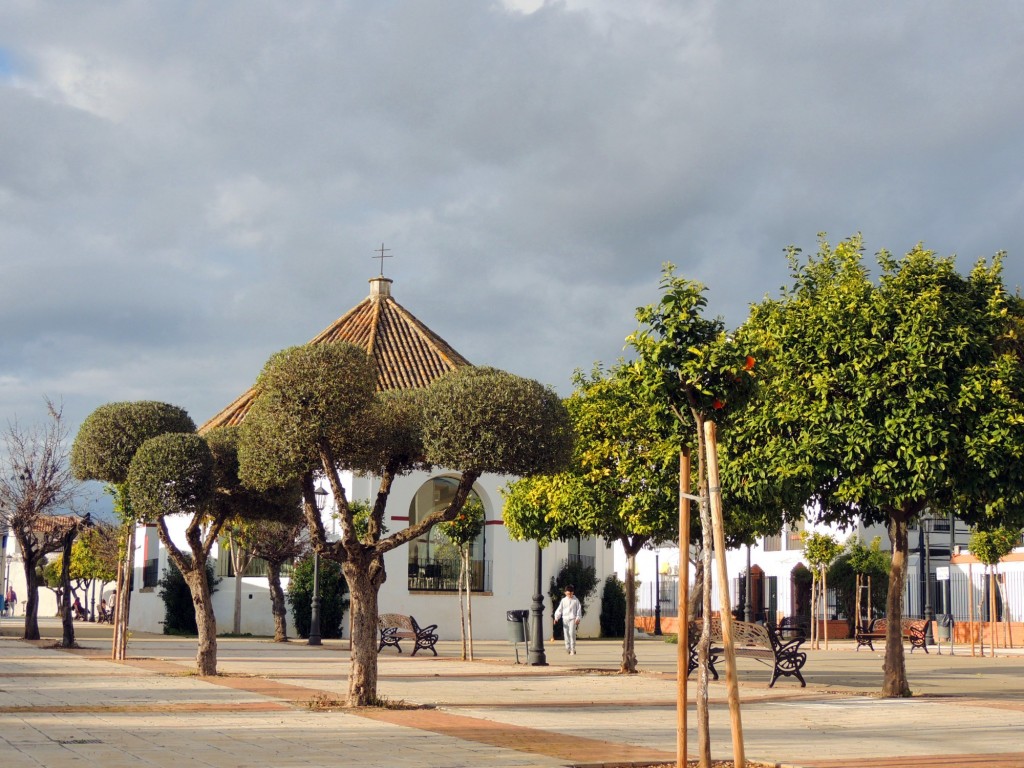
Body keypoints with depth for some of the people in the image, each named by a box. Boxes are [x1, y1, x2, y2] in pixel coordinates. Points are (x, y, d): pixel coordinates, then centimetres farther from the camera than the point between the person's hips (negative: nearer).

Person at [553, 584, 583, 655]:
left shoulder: (576, 600, 5)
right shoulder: (563, 600, 10)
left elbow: (579, 609, 4)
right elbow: (559, 609, 9)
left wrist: (578, 618, -6)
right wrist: (556, 617, -2)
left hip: (572, 618, -3)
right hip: (565, 618, 3)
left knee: (572, 633, -14)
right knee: (566, 633, 2)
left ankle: (573, 650, -11)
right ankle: (568, 648, 13)